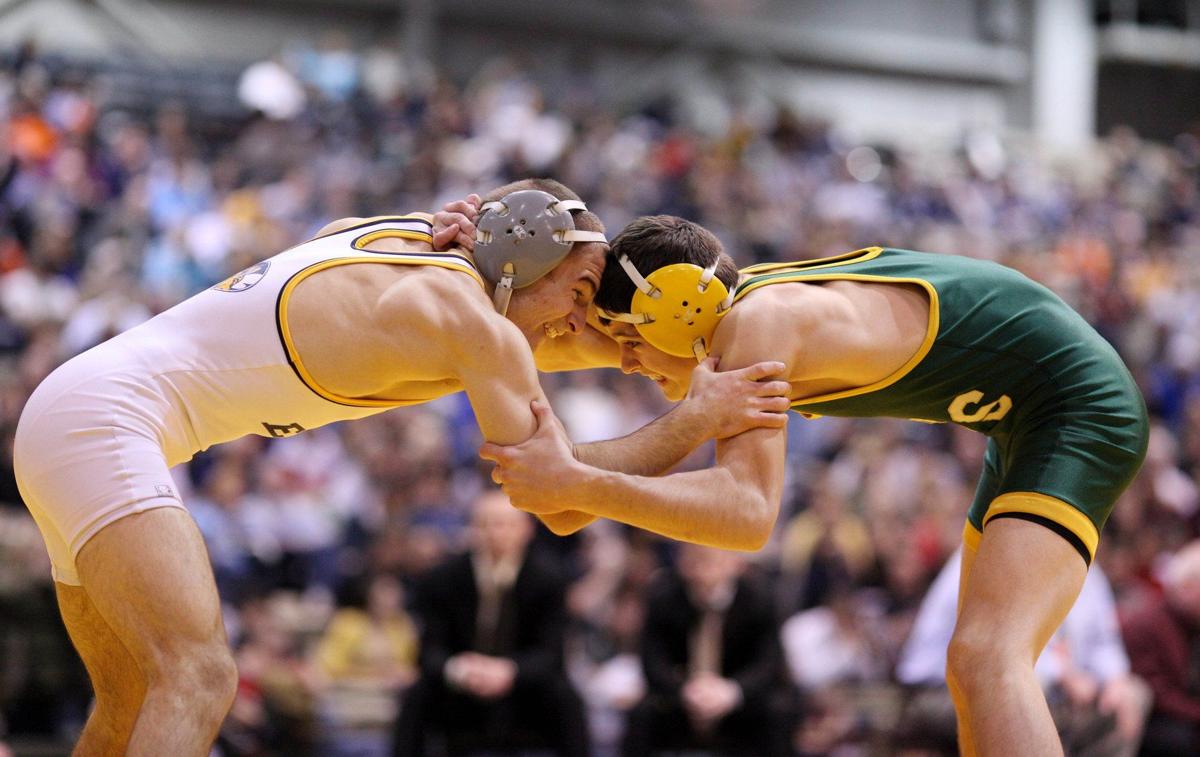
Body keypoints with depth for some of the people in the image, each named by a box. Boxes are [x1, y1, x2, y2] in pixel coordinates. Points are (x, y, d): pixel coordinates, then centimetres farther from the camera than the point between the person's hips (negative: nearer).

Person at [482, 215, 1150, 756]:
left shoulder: (758, 326, -25)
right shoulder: (747, 306, 4)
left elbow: (750, 512, -39)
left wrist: (575, 485, -39)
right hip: (1025, 422, 11)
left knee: (985, 662, -27)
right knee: (976, 674, 16)